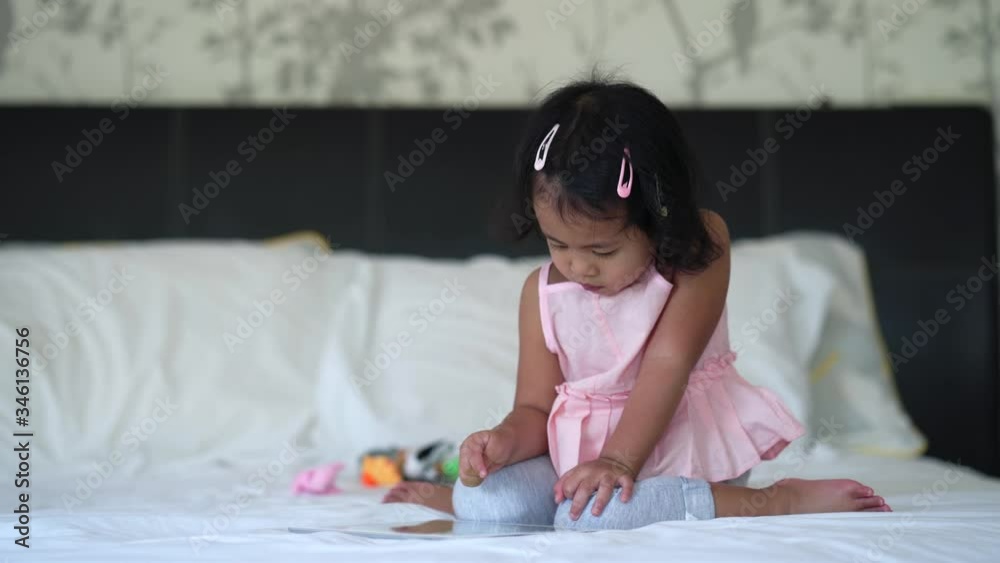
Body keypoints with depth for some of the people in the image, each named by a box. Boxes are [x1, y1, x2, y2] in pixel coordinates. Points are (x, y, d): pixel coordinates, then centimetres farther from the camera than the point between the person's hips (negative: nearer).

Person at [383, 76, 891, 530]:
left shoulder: (700, 246, -10)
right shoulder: (544, 291, 0)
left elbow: (669, 362, -19)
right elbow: (535, 409, 3)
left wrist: (619, 459, -28)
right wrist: (505, 442, -21)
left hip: (680, 445, -4)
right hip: (577, 455, 4)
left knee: (592, 515, -33)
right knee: (486, 501, -22)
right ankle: (462, 497, 13)